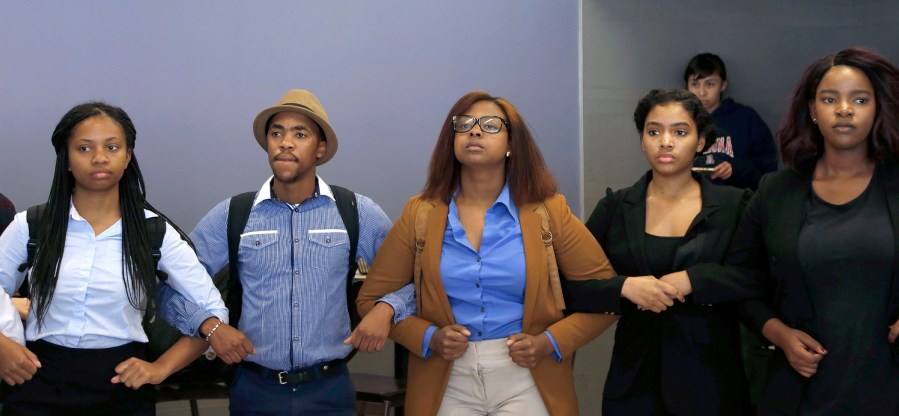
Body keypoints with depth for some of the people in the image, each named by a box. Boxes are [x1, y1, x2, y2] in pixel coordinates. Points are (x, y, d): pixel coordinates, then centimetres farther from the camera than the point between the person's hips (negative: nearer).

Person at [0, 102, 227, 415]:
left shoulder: (156, 232, -1)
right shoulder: (30, 226, 1)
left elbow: (213, 310, 4)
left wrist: (162, 368, -5)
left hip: (122, 388, 0)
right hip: (40, 384, 1)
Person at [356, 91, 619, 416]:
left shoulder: (547, 212, -1)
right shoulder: (420, 214, 1)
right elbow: (371, 299, 6)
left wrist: (550, 342, -10)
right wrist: (428, 338, -9)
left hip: (525, 381, -1)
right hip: (447, 385, 1)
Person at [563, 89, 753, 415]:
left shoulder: (734, 205, 0)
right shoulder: (615, 207, 3)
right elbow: (573, 286, 0)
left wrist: (691, 280, -18)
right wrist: (625, 286, -17)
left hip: (712, 379, -1)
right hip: (636, 379, 1)